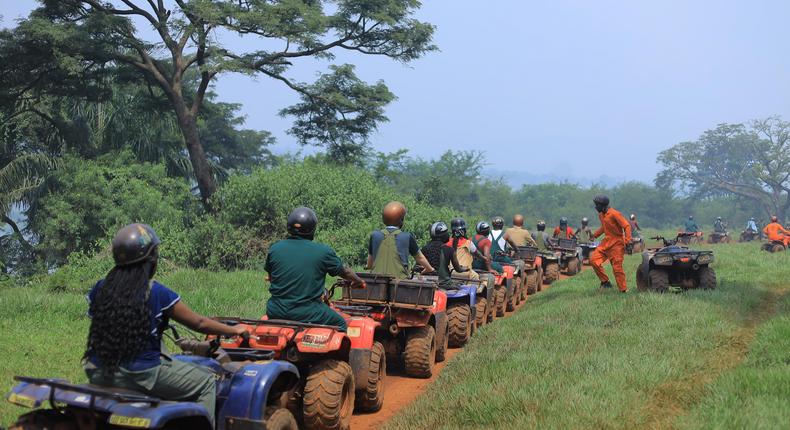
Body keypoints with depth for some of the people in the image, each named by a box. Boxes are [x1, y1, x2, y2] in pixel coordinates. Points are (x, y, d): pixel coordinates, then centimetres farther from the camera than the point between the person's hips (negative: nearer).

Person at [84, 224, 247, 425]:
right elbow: (199, 323, -3)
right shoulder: (159, 294, -13)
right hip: (142, 376, -6)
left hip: (99, 376, 6)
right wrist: (234, 330, 14)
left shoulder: (100, 289, -1)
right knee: (206, 381, 10)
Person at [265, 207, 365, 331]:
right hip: (307, 314, -3)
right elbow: (344, 272, 8)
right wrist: (359, 282, 29)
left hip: (276, 312, 3)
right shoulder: (323, 252, -7)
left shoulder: (274, 249, -1)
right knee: (340, 323, 20)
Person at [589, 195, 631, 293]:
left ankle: (624, 289, 4)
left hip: (617, 243, -8)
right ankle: (605, 282, 6)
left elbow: (627, 226, -17)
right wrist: (594, 235, 17)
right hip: (606, 242, 8)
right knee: (593, 260, -5)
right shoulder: (601, 215, 9)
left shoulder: (614, 214, -16)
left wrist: (627, 241, -26)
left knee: (617, 268, -7)